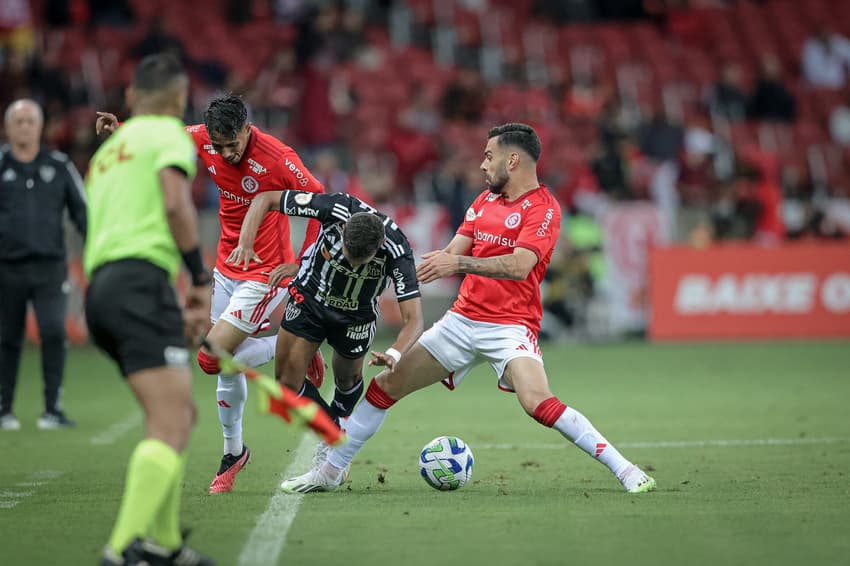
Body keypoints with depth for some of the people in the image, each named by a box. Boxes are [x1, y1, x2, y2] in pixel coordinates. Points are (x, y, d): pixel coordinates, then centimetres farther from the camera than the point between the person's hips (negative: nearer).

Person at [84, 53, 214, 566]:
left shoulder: (108, 150, 31)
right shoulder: (169, 132, 7)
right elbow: (175, 203, -12)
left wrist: (175, 310, 31)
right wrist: (202, 279, -6)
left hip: (101, 286, 9)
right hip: (141, 279, -9)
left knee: (181, 414, 19)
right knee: (171, 423, -17)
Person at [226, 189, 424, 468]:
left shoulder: (397, 251, -36)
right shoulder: (336, 208, -35)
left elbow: (413, 320, -37)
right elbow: (265, 199, -22)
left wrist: (394, 353, -57)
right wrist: (245, 242, -38)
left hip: (356, 315, 0)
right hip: (310, 296, 0)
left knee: (347, 379, 18)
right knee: (286, 380, -4)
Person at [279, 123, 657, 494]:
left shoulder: (543, 208, -10)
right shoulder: (485, 200, 14)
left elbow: (519, 266, -24)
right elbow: (454, 253, 12)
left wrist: (458, 263, -31)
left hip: (510, 326, -7)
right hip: (462, 320, 7)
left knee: (538, 403, -28)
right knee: (386, 385, 6)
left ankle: (623, 469, -19)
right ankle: (331, 470, 18)